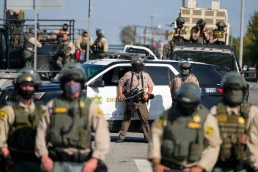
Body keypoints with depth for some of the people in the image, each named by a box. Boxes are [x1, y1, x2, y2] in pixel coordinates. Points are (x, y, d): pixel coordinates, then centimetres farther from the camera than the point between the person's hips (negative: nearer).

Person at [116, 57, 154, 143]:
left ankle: (148, 138, 9)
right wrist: (121, 94, 0)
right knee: (126, 119, -1)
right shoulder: (128, 75, 7)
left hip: (141, 101, 2)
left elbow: (151, 86, 18)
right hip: (131, 101, -2)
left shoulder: (146, 75, 14)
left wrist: (147, 94, -1)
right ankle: (121, 137, 2)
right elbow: (120, 84, 13)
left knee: (145, 120, 2)